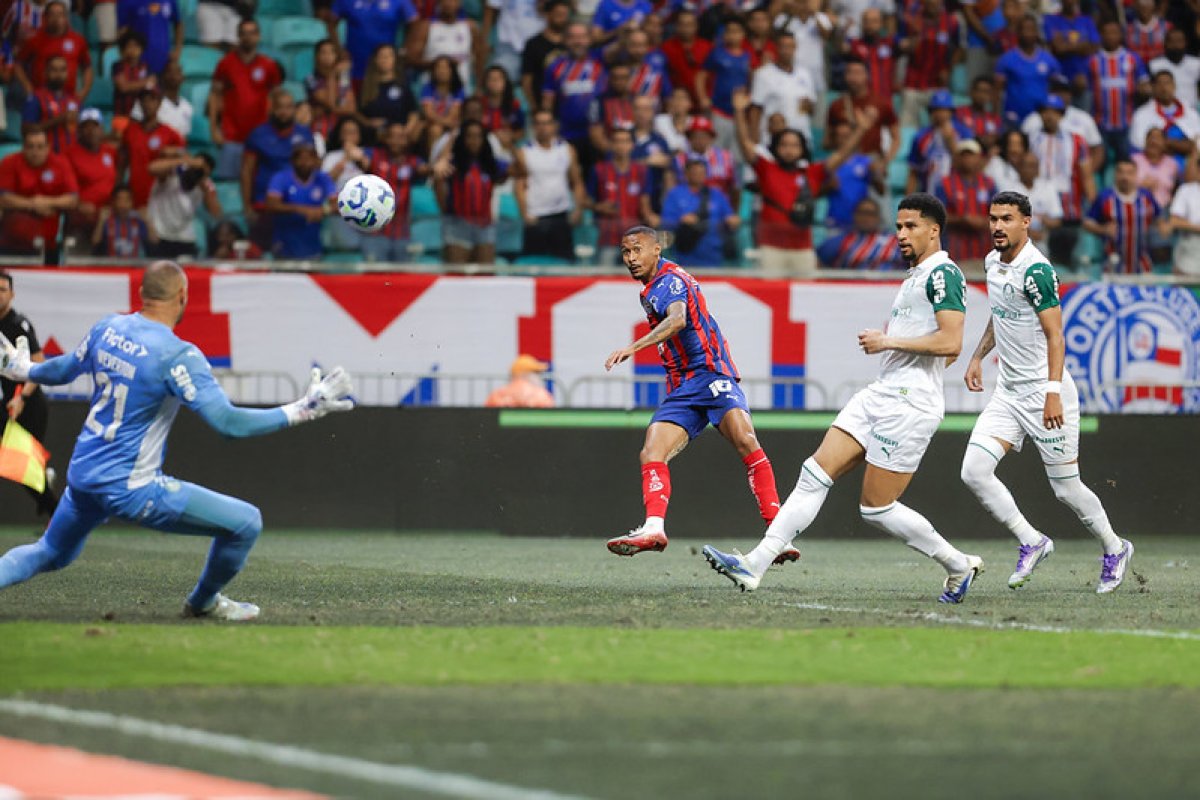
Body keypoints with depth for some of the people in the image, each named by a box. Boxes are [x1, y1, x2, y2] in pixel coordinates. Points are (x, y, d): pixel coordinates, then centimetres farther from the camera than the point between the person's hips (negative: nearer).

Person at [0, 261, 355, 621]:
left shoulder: (108, 328, 2)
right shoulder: (178, 355, -19)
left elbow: (63, 370, 20)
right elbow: (228, 421, -23)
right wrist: (303, 410, -18)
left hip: (81, 474, 8)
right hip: (131, 488, -7)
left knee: (50, 554, 31)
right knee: (246, 522, 2)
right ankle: (203, 602, 26)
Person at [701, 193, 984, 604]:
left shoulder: (944, 274, -11)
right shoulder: (915, 276, 20)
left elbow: (951, 342, -22)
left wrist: (889, 341, -15)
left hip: (908, 406, -10)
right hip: (879, 396, 10)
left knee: (876, 507, -5)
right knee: (816, 473, -1)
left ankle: (959, 565, 12)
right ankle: (754, 565, -7)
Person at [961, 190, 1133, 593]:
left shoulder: (1036, 271, -18)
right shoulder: (994, 262, 7)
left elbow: (1055, 336, -20)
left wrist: (1053, 394, -25)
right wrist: (977, 357, 21)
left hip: (1045, 395, -7)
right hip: (1008, 393, 7)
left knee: (1066, 488, 2)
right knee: (974, 471, -9)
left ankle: (1115, 549, 26)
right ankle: (1031, 542, 5)